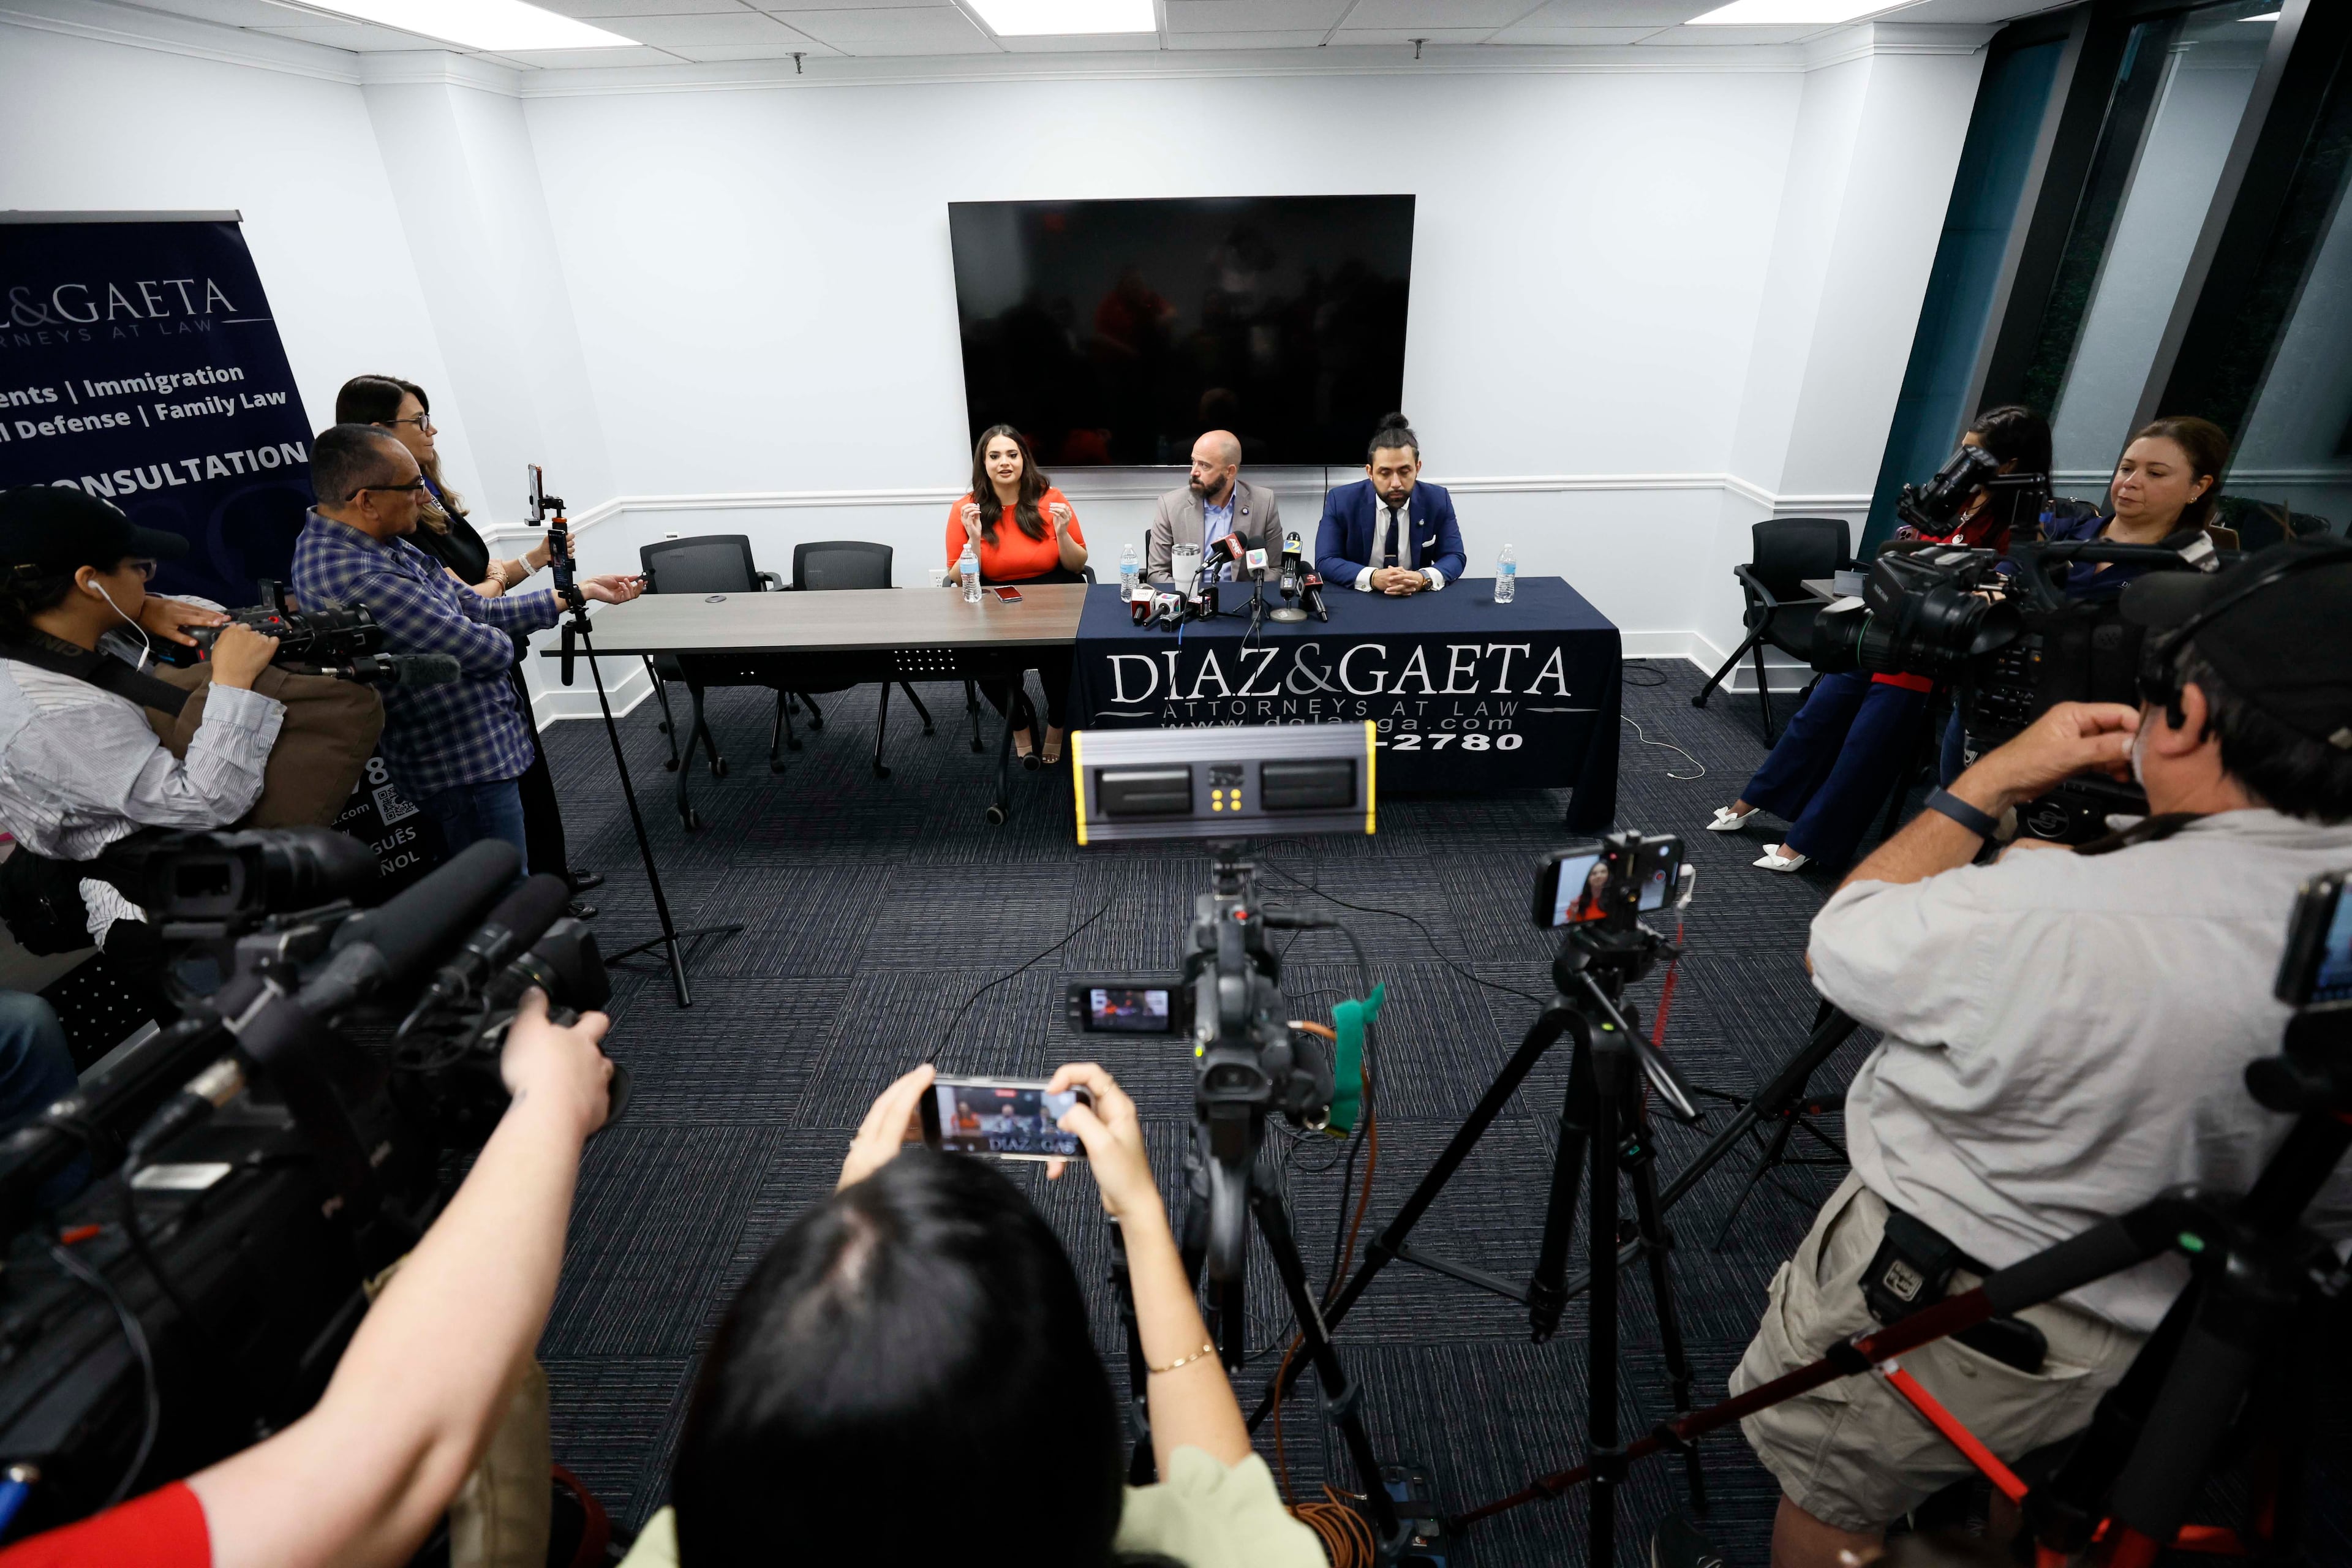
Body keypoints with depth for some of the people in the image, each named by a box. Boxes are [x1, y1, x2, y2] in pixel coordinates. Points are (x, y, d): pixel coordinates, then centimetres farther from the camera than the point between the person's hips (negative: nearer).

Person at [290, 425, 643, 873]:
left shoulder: (380, 541, 5)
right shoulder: (355, 576, -27)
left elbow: (474, 609, 12)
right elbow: (491, 649, -23)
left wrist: (578, 591, 13)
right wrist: (496, 640, 2)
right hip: (466, 767, -10)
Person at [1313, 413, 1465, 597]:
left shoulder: (1438, 501, -3)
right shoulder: (1340, 501, -8)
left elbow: (1454, 558, -3)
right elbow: (1325, 562, -12)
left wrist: (1424, 578, -26)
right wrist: (1373, 578, -29)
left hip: (1418, 600, 1)